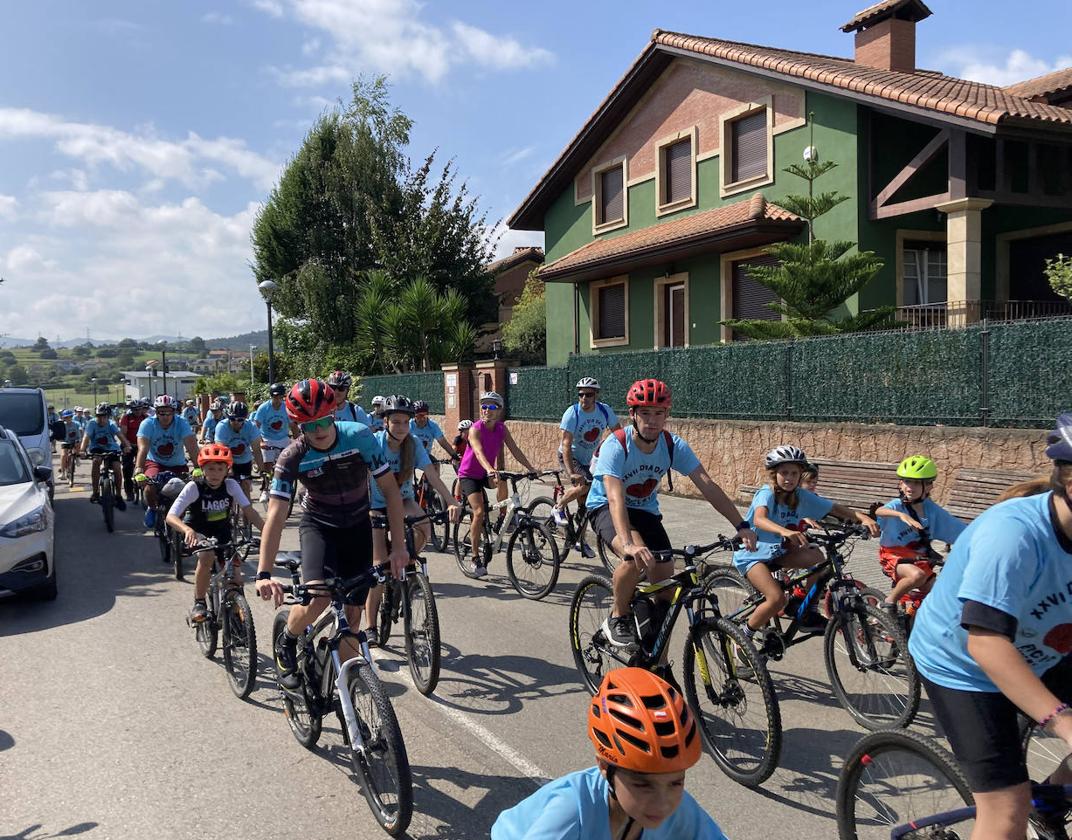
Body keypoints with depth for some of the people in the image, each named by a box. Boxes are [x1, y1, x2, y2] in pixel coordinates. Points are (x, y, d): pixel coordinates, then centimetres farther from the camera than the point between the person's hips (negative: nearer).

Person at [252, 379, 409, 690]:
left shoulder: (360, 437, -23)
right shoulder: (292, 458, -23)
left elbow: (390, 489, -17)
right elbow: (276, 515, -26)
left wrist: (398, 546, -20)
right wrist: (263, 574, -37)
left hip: (357, 527, 2)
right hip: (318, 525, -1)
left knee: (353, 612, -1)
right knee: (317, 598, -27)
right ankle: (286, 643, 5)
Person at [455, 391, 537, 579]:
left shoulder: (501, 429, -6)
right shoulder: (476, 429, -22)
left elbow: (515, 450, -10)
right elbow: (479, 453, -37)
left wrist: (531, 469, -21)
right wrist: (491, 471, -54)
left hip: (486, 474, 7)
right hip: (469, 475, -7)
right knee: (479, 512, -20)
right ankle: (476, 558, -11)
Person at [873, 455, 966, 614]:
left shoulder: (932, 509, -2)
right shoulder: (897, 505, -15)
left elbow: (961, 531, 2)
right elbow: (879, 511, -39)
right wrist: (901, 515, -56)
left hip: (920, 560, 5)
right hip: (895, 557, -5)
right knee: (917, 575, -34)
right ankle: (889, 601, -12)